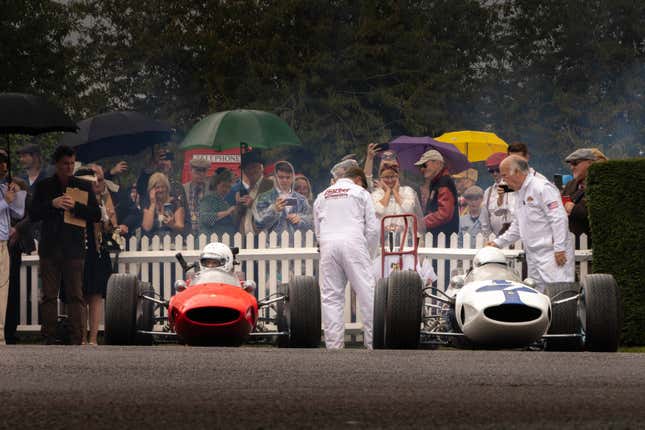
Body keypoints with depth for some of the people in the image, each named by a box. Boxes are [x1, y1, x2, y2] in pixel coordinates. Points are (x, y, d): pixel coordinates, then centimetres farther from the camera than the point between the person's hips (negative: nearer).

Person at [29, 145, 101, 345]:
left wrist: (75, 207, -10)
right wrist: (52, 204, -12)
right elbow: (33, 214, 5)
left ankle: (76, 341, -5)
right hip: (49, 248, 0)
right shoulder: (43, 186, 10)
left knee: (75, 296, -4)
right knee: (49, 296, 0)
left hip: (74, 248, 0)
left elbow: (96, 215, 5)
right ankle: (49, 339, 1)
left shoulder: (83, 187, 10)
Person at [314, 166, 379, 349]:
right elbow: (372, 229, 7)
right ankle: (374, 344, -4)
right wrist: (369, 256, 18)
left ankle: (334, 346, -1)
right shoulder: (360, 193, 14)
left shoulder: (322, 196, 24)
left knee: (331, 298, 4)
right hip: (353, 243, -3)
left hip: (328, 245, 3)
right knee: (366, 295, -1)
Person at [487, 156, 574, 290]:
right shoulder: (521, 193, 21)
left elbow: (559, 219, -17)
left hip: (551, 254, -9)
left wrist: (559, 248, -20)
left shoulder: (542, 188, -10)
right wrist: (499, 242, 22)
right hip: (533, 256, 9)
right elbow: (517, 226, 31)